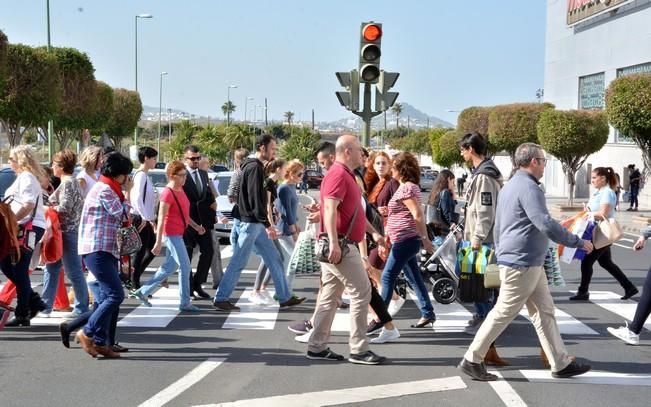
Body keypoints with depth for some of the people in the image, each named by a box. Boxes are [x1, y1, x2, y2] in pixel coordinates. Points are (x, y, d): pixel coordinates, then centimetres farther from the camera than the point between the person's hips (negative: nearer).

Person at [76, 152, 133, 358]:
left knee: (109, 296, 9)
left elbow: (120, 218, 20)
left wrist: (123, 193, 14)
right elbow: (122, 215, -9)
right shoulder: (105, 190, -12)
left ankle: (101, 342, 11)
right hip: (97, 250, -11)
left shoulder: (107, 189, 20)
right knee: (115, 294, -15)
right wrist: (127, 192, 0)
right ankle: (88, 332, -6)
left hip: (106, 250, 11)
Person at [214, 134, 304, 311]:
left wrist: (265, 223, 20)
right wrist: (267, 224, -22)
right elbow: (254, 199, -22)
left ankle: (284, 297, 16)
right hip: (251, 222, -10)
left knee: (274, 259, 11)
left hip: (256, 223, 10)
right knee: (238, 263, -4)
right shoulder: (255, 167, -15)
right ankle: (221, 299, 4)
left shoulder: (255, 167, 16)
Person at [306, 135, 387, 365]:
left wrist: (374, 233, 31)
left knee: (329, 297, 11)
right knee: (361, 292, -6)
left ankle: (317, 347, 15)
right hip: (339, 246, -10)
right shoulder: (338, 174, -13)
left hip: (338, 246, 10)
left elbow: (355, 211, 31)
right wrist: (333, 242, -35)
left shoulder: (347, 175, 20)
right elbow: (330, 208, -26)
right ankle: (358, 350, -1)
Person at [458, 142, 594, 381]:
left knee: (544, 312, 11)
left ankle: (561, 364, 16)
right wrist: (578, 242, -16)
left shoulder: (509, 186, 17)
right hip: (522, 264, -10)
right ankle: (472, 360, 5)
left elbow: (498, 227, 23)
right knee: (504, 313, -3)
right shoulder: (528, 188, -16)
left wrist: (501, 254, 28)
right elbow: (546, 224, -24)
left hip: (529, 264, 10)